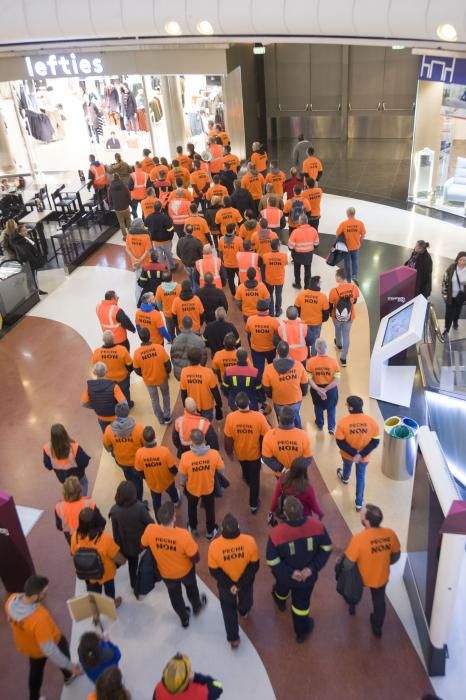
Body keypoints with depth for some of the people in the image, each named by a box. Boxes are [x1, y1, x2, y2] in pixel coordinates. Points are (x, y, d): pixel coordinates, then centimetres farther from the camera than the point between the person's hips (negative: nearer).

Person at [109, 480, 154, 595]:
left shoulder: (114, 510, -22)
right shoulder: (140, 507, -31)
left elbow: (115, 531, -10)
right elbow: (150, 524, -19)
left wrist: (118, 545, 6)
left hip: (125, 544, 2)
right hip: (141, 542, -2)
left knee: (132, 564, 27)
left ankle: (135, 586, 42)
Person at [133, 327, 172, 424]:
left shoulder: (137, 352, -23)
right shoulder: (159, 347, -26)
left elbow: (137, 370, -11)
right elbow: (168, 364, -15)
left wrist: (145, 376, 11)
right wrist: (167, 373, 7)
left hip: (149, 380, 0)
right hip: (162, 377, 0)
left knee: (154, 400, 24)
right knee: (165, 395, 28)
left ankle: (161, 419, 41)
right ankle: (167, 417, 36)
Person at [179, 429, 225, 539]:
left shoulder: (185, 456, -33)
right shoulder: (214, 454, -31)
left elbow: (183, 475, -17)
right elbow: (221, 470, -14)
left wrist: (182, 484, 7)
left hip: (192, 488, 0)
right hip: (209, 488, 0)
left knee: (192, 508, 31)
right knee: (210, 509, 29)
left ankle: (193, 529, 57)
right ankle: (210, 532, 51)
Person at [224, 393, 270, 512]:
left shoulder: (230, 417, -29)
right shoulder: (259, 417, -32)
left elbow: (227, 438, -15)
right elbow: (266, 436, -18)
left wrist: (229, 452, 5)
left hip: (239, 452, 2)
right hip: (255, 453, -2)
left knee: (245, 468, 35)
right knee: (255, 478, 20)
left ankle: (247, 478, 67)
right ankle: (253, 505, 31)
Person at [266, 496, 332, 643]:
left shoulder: (277, 534, -36)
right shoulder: (317, 526, -29)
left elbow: (272, 561, -24)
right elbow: (326, 548, -13)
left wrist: (289, 573, -13)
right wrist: (313, 568, -11)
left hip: (285, 575, 0)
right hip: (308, 575, 0)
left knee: (282, 585, 36)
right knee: (302, 602, 26)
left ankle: (280, 601, 70)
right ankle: (302, 632, 49)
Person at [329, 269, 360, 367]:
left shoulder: (334, 290, -28)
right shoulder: (354, 288, -18)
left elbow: (330, 305, -13)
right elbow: (354, 301, 0)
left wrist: (330, 313, 8)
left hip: (337, 316, -1)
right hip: (349, 317, 1)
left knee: (338, 330, 30)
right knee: (346, 336, 15)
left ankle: (339, 344, 60)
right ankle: (343, 359, 21)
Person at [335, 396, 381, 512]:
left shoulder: (343, 422, -27)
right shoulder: (371, 421, -21)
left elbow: (340, 442, -22)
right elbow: (376, 441, -15)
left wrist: (353, 453, -16)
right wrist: (361, 454, -16)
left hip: (347, 454, 0)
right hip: (364, 456, 0)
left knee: (347, 465, 34)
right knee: (361, 477, 20)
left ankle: (345, 478, 67)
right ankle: (359, 503, 29)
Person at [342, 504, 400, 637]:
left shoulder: (358, 539, -37)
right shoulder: (390, 534, -23)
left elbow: (348, 564, -27)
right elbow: (396, 556, -5)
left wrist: (342, 564, -4)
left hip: (362, 577, -2)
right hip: (381, 577, 2)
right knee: (379, 601, 28)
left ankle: (352, 606, 57)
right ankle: (377, 628, 50)